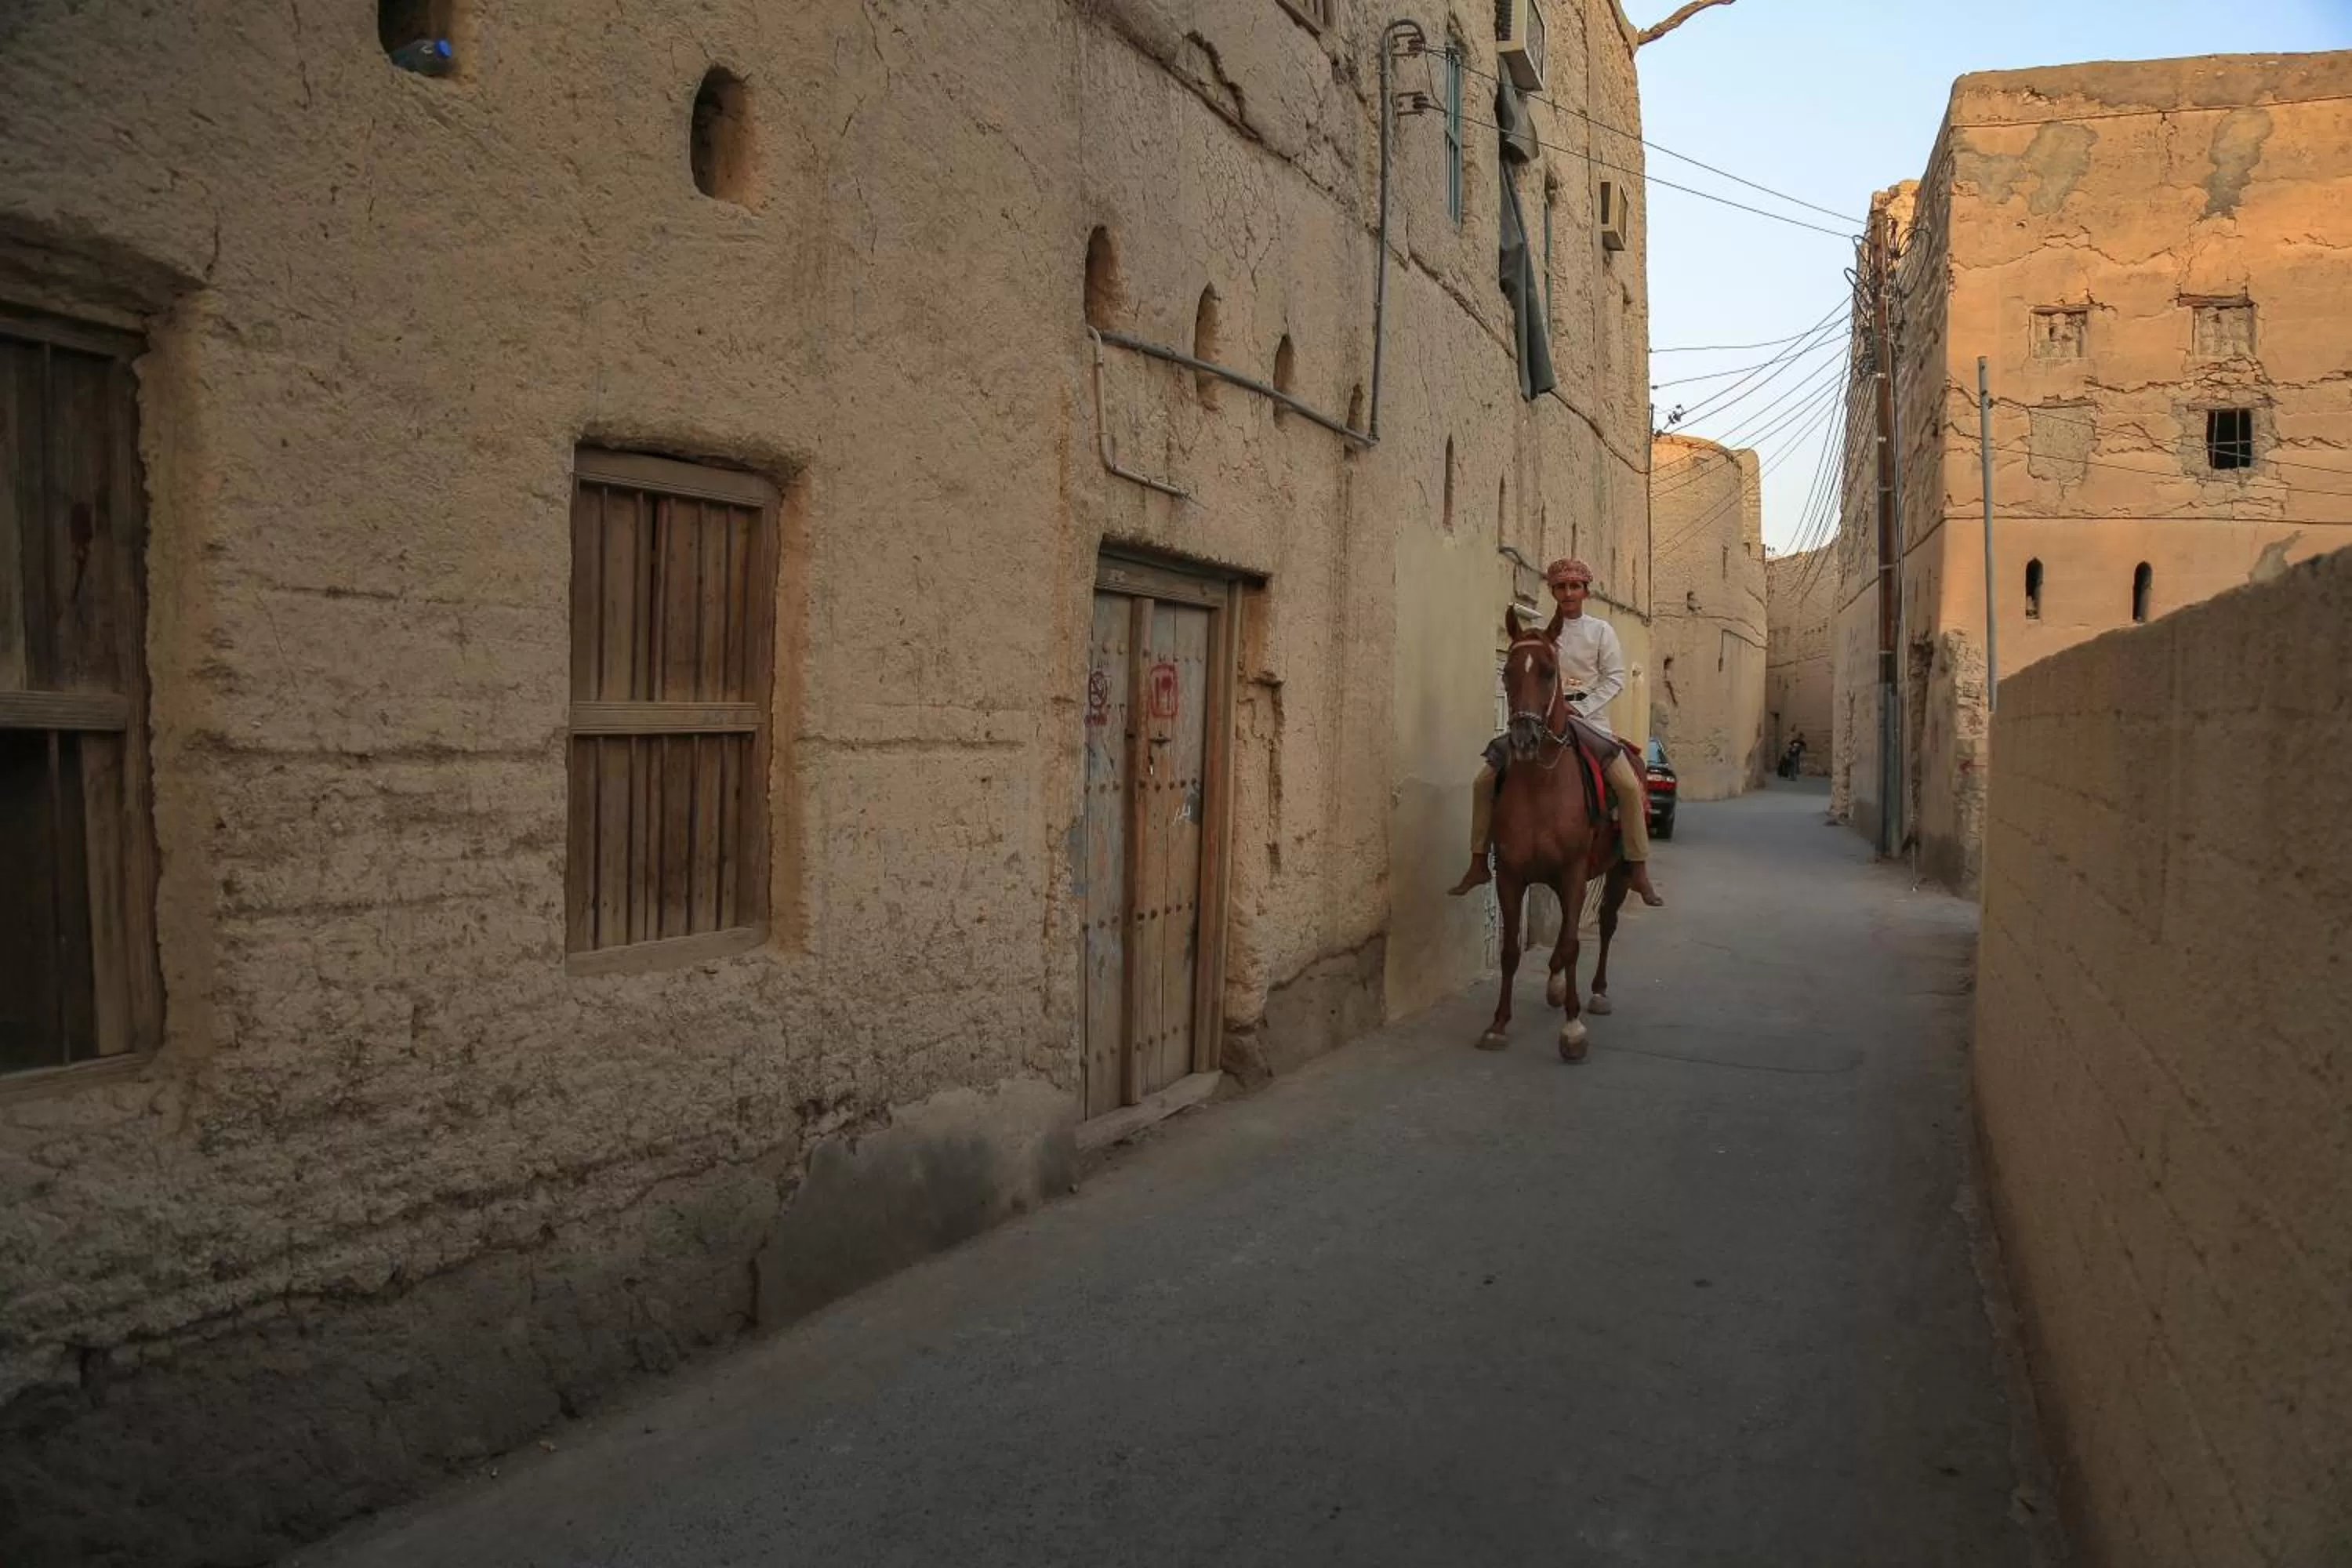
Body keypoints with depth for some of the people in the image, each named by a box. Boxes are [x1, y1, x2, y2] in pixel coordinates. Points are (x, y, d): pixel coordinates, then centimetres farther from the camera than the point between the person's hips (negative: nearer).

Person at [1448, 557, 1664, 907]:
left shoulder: (1601, 630, 4)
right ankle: (1478, 864, 2)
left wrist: (1581, 709, -13)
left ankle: (1639, 872, -11)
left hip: (1589, 717, -2)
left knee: (1629, 785, -22)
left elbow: (1614, 678, -1)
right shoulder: (1541, 632, 9)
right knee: (1485, 780, -9)